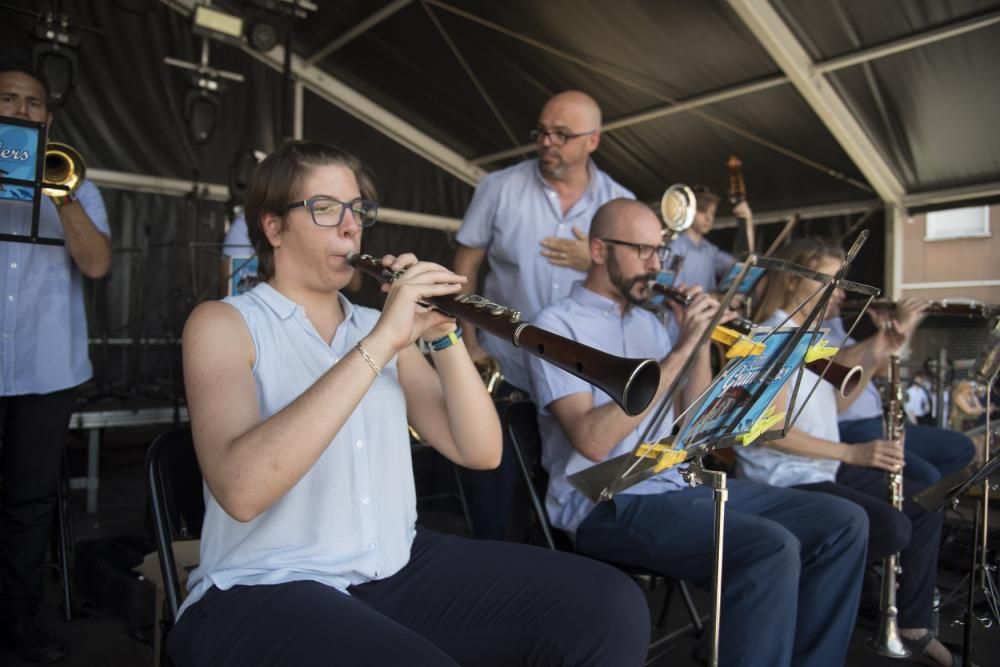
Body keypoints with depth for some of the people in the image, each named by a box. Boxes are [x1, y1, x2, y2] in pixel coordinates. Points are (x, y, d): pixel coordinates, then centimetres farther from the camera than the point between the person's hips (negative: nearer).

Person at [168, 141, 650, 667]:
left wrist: (445, 335, -12)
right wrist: (377, 343, -25)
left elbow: (480, 452, 2)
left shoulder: (379, 324, 11)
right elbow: (240, 490, -22)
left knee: (610, 605, -12)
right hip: (264, 590, -4)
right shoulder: (223, 323, -3)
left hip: (400, 569, 5)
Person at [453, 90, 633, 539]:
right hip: (504, 370, -1)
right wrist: (469, 346, -8)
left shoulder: (620, 202, 0)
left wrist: (594, 262, -16)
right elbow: (464, 268, -2)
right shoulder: (499, 188, -5)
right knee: (492, 496, 9)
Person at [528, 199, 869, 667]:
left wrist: (701, 340, -2)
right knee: (772, 549, -28)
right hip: (608, 505, -7)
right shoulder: (557, 325, -7)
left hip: (680, 484, 8)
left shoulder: (649, 322, 16)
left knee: (843, 522, 0)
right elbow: (593, 440, -21)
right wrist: (679, 350, -20)